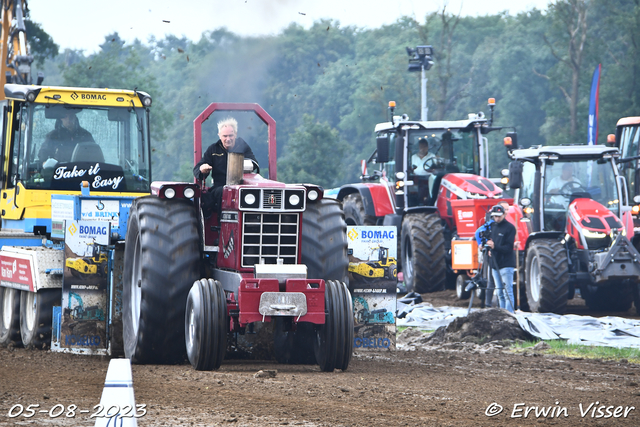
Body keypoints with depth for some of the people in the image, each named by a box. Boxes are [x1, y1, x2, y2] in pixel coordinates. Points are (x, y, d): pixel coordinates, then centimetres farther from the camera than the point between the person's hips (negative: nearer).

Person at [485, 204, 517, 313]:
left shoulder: (510, 227, -7)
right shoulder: (493, 227, 15)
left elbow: (509, 247, -13)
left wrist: (495, 247, -26)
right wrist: (490, 249, 4)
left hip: (506, 264, -8)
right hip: (495, 264, 8)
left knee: (507, 292, -10)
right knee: (500, 293, 9)